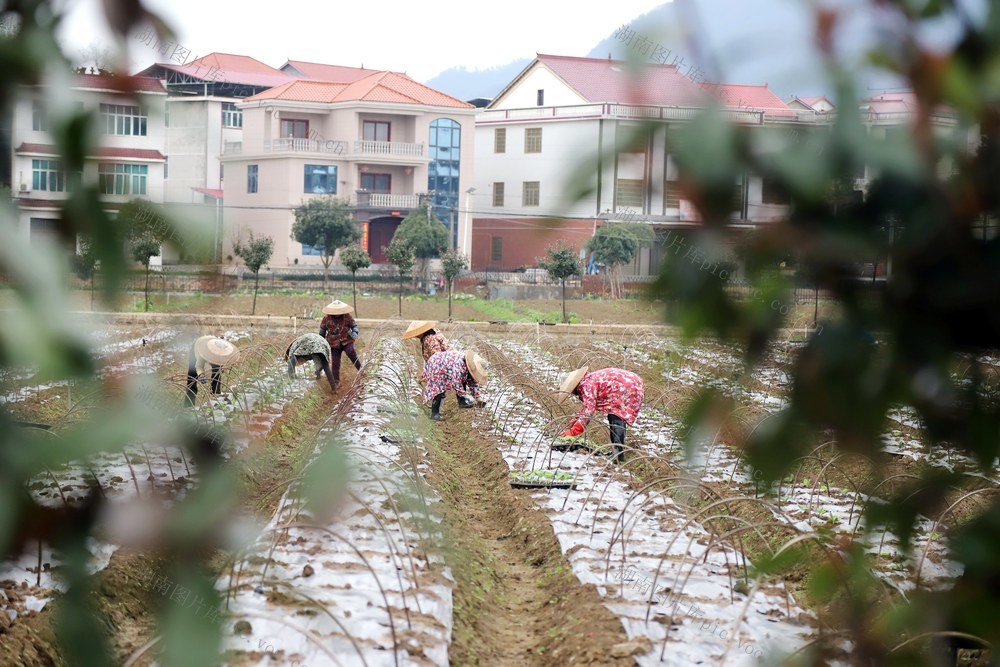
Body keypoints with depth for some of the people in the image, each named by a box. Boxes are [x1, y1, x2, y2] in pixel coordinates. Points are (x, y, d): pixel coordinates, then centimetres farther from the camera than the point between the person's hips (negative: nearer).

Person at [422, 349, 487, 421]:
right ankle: (435, 414, -10)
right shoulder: (457, 368, -40)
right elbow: (457, 385, -34)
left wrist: (478, 397, -1)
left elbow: (473, 382, 1)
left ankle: (462, 402, 11)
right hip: (434, 367, -9)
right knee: (439, 391, -18)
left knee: (463, 380, 1)